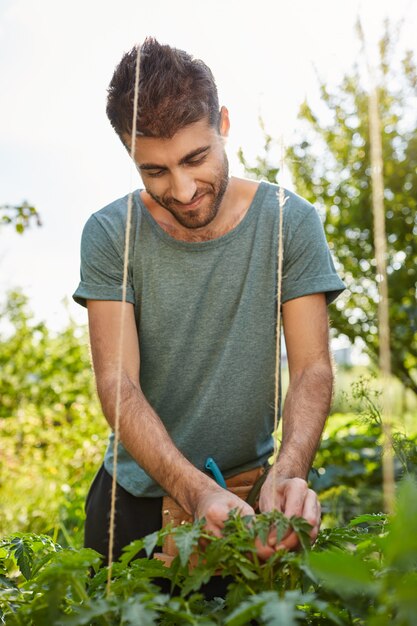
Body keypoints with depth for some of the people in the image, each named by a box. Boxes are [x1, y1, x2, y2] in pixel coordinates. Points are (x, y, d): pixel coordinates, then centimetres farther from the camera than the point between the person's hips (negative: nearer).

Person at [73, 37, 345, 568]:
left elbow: (312, 367, -14)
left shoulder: (290, 222, -12)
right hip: (136, 494, 1)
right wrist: (196, 491, -33)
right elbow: (117, 384, -18)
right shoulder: (109, 235, -13)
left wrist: (288, 472, -33)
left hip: (248, 485, 0)